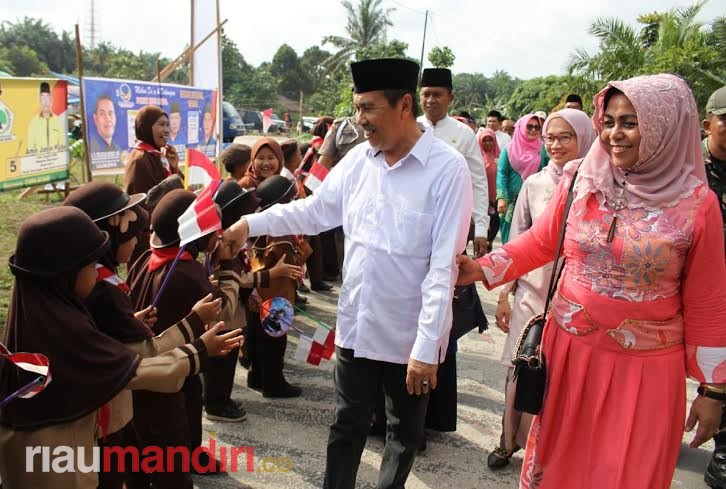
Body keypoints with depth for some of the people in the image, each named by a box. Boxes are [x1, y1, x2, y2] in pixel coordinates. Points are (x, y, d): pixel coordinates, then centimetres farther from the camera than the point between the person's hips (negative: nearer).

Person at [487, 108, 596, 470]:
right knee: (520, 371, 7)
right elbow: (516, 243, 6)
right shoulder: (534, 184, 3)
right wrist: (504, 294, 6)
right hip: (532, 291, 2)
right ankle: (509, 442, 26)